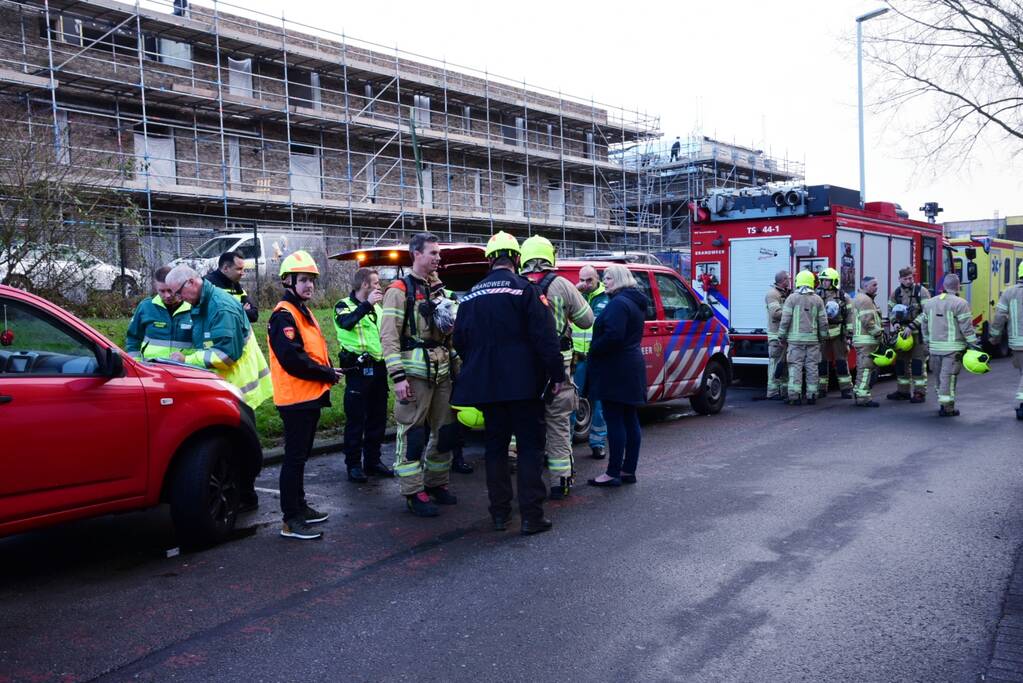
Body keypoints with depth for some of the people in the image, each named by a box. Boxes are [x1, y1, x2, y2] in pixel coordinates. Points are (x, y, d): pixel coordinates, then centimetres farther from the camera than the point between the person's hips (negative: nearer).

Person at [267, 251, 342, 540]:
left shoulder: (303, 312, 18)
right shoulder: (284, 315, -14)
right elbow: (292, 359, -23)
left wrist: (328, 371, 1)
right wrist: (328, 374, -13)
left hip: (310, 396, 10)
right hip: (295, 398, -10)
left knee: (300, 455, 17)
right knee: (295, 457, -6)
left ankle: (299, 507, 28)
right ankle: (291, 520, -1)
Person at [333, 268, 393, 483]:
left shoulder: (376, 307, 17)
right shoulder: (344, 305, -4)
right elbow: (346, 323, -28)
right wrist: (366, 304, -33)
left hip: (378, 369, 7)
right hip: (358, 370, -7)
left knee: (377, 418, 12)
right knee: (356, 420, -2)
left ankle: (373, 461, 23)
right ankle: (353, 465, 7)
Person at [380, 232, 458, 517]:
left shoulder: (437, 289, 17)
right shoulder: (400, 290, -6)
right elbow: (389, 336, -14)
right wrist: (398, 377, -20)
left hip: (442, 372, 7)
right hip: (415, 373, -7)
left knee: (445, 429, 11)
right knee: (412, 432, -3)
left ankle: (436, 483, 25)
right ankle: (414, 493, 5)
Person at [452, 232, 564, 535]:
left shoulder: (471, 296, 9)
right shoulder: (526, 289, -8)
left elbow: (460, 340, 14)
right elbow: (545, 337, -13)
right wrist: (557, 374, -7)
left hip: (486, 385, 5)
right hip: (523, 384, -5)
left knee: (495, 446, 14)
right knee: (530, 446, 2)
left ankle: (500, 512, 18)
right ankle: (531, 516, 0)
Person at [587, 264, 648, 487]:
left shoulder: (618, 303, -16)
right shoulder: (635, 302, 17)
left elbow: (613, 336, -26)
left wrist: (592, 349, -12)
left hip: (616, 370, -10)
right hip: (632, 366, 10)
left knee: (614, 421, -6)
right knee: (630, 420, 11)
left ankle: (613, 473, -2)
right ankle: (628, 471, 18)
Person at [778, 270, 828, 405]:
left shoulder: (792, 298, -3)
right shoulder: (817, 300, 5)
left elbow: (785, 319, -7)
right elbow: (823, 321, 6)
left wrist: (782, 336, 1)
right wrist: (823, 336, 16)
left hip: (795, 338, -2)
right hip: (813, 339, 2)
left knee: (795, 367, -2)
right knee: (812, 367, 6)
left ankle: (795, 396, -6)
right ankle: (811, 395, 9)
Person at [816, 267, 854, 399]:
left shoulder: (843, 297, 1)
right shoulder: (817, 296, 6)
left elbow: (849, 316, 0)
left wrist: (849, 333, -6)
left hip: (838, 334, -2)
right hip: (822, 334, 2)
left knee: (841, 361, 0)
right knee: (822, 362, 4)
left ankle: (846, 389, 4)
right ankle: (821, 389, 11)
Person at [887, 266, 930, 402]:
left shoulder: (921, 291, -7)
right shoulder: (896, 293, 8)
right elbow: (891, 310, 17)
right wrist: (895, 322, -3)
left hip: (918, 332, -5)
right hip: (902, 332, 5)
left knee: (918, 362, -5)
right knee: (901, 361, 10)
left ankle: (919, 392, 1)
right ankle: (903, 391, 20)